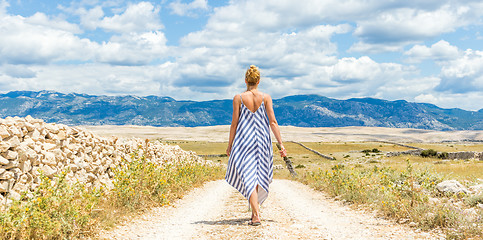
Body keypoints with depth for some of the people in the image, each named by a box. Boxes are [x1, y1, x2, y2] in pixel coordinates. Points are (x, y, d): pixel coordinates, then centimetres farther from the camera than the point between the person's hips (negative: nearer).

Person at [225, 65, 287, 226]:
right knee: (259, 175, 19)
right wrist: (281, 144, -3)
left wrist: (230, 145, 8)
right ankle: (255, 209, 29)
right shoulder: (266, 98, -2)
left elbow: (234, 123, -2)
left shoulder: (238, 98, -3)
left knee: (248, 177, -2)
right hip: (262, 140, 2)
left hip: (243, 140, -2)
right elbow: (272, 122, -6)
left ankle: (256, 216, -12)